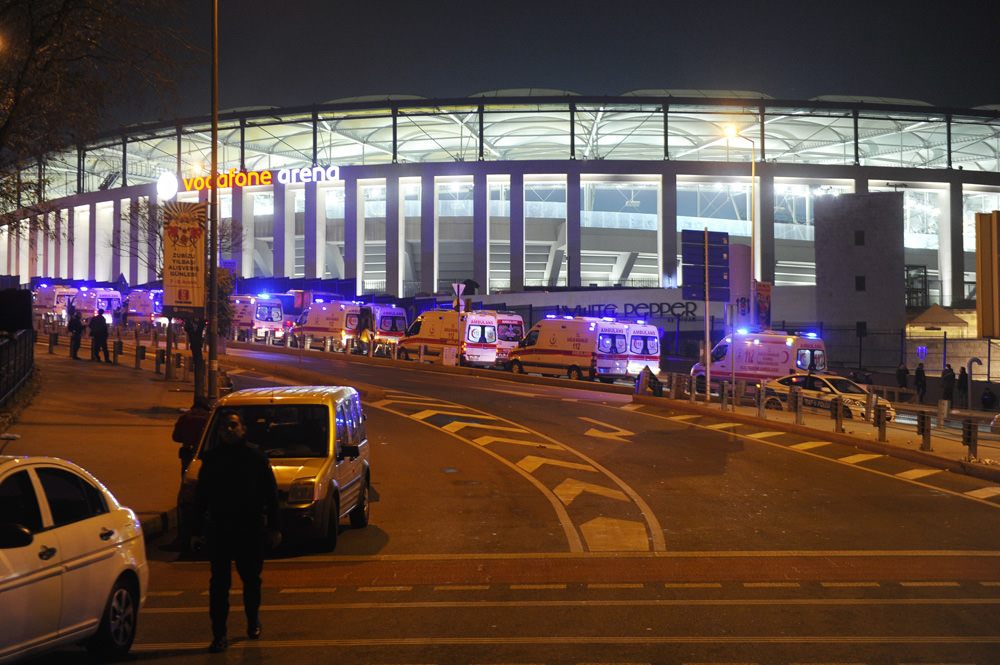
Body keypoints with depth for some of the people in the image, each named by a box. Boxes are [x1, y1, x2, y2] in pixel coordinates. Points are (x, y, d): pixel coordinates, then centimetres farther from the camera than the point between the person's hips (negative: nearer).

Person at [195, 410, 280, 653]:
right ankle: (219, 634, 2)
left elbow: (270, 493, 2)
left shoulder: (255, 456, -2)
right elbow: (201, 494, 9)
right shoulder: (211, 457, 3)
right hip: (218, 528, 1)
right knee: (219, 582, -2)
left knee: (251, 578, 12)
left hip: (250, 528, -1)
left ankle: (253, 620, 35)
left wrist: (273, 527, 0)